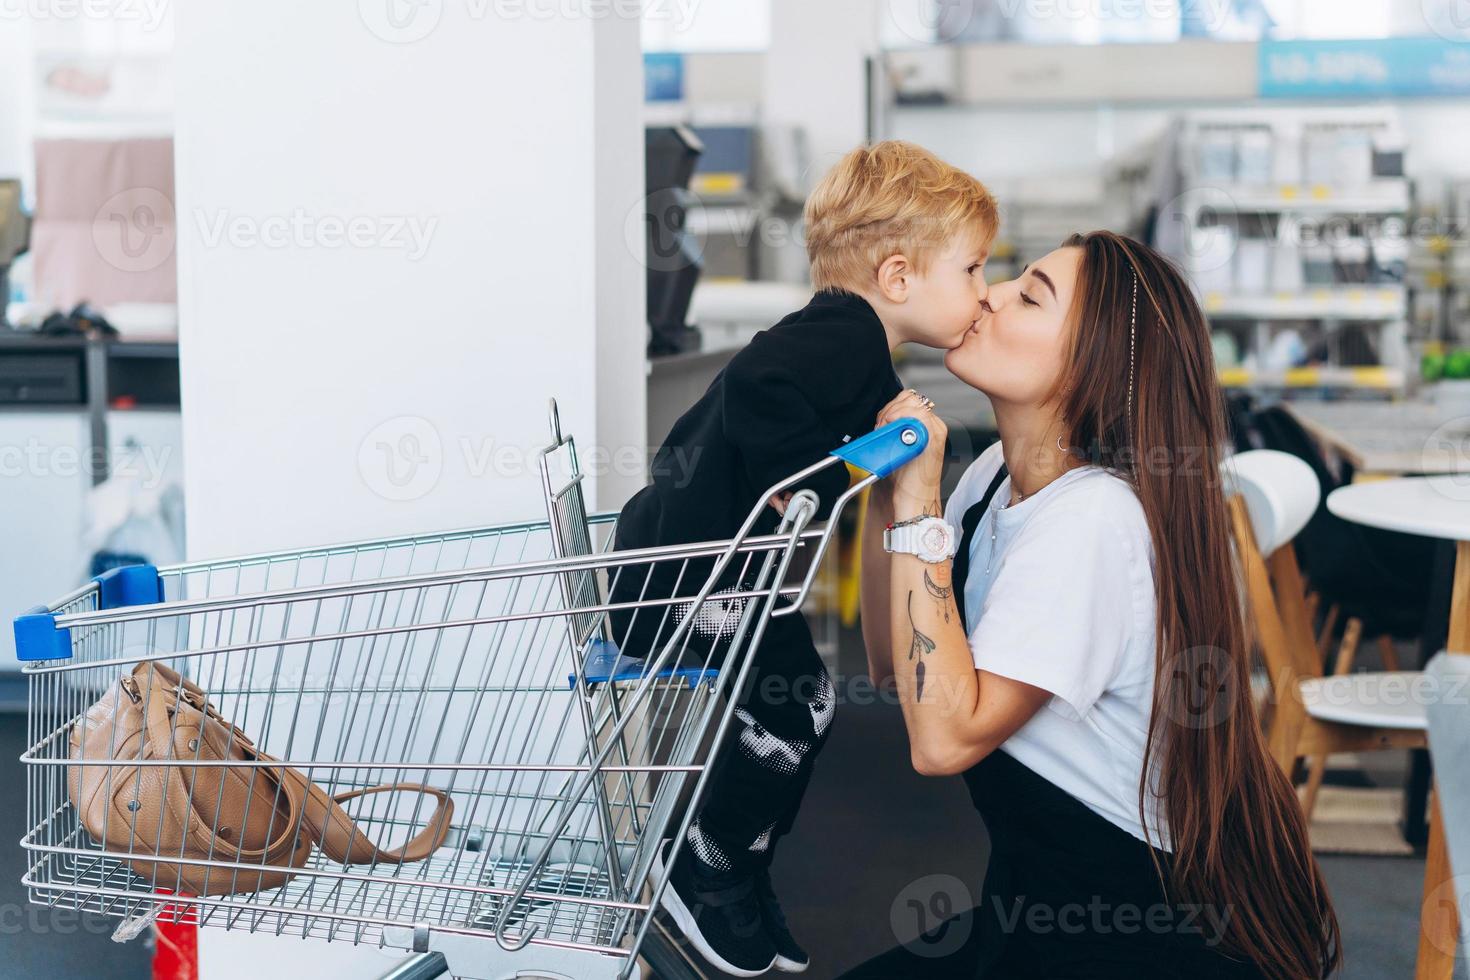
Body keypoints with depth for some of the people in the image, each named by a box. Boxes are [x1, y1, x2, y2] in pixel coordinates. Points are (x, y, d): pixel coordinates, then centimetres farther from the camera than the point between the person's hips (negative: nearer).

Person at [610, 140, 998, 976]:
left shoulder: (863, 356, 13)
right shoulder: (845, 335, -21)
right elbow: (757, 390, -39)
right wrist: (810, 485, -29)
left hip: (718, 561, 11)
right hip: (680, 569, -11)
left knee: (789, 704, 15)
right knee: (798, 699, -13)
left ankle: (741, 884, 29)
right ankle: (708, 871, 6)